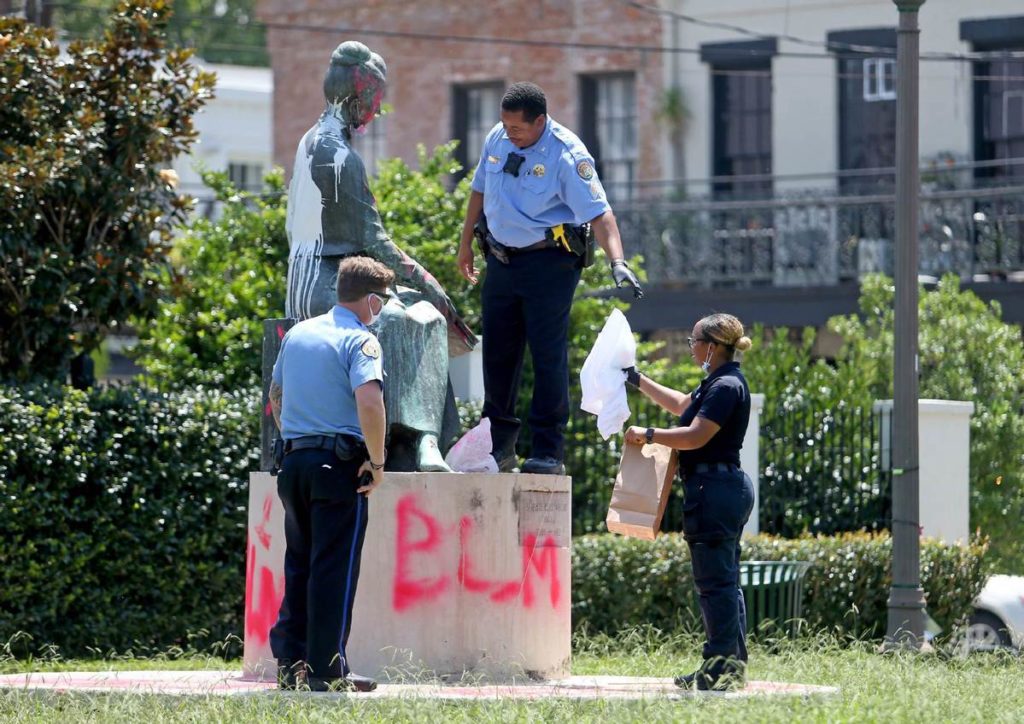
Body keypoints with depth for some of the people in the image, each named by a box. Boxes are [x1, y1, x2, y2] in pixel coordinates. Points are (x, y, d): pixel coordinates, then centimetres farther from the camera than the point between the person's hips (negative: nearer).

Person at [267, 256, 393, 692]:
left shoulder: (296, 334, 14)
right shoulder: (359, 340, -10)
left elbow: (275, 397, 24)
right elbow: (369, 400, -24)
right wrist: (377, 462, -15)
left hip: (294, 460, 7)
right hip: (339, 463, -7)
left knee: (299, 566, 14)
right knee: (334, 570, -3)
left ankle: (290, 663, 14)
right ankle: (326, 669, -3)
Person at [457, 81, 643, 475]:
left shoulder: (567, 155, -16)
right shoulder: (497, 139, 4)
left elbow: (599, 213, -22)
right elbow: (480, 190, 19)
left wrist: (617, 261, -34)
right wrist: (465, 243, 24)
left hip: (548, 263, -6)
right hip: (501, 261, 6)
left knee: (548, 355, -7)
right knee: (497, 354, 8)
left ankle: (548, 452, -4)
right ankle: (498, 447, 18)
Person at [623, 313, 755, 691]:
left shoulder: (726, 387, -15)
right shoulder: (716, 383, 17)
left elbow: (695, 436, -22)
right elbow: (681, 404, 35)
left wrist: (648, 434, -13)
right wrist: (638, 381, 38)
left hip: (714, 488, -11)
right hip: (725, 489, 11)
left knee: (715, 581, -10)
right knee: (723, 581, 12)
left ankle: (723, 664, -11)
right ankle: (732, 664, 15)